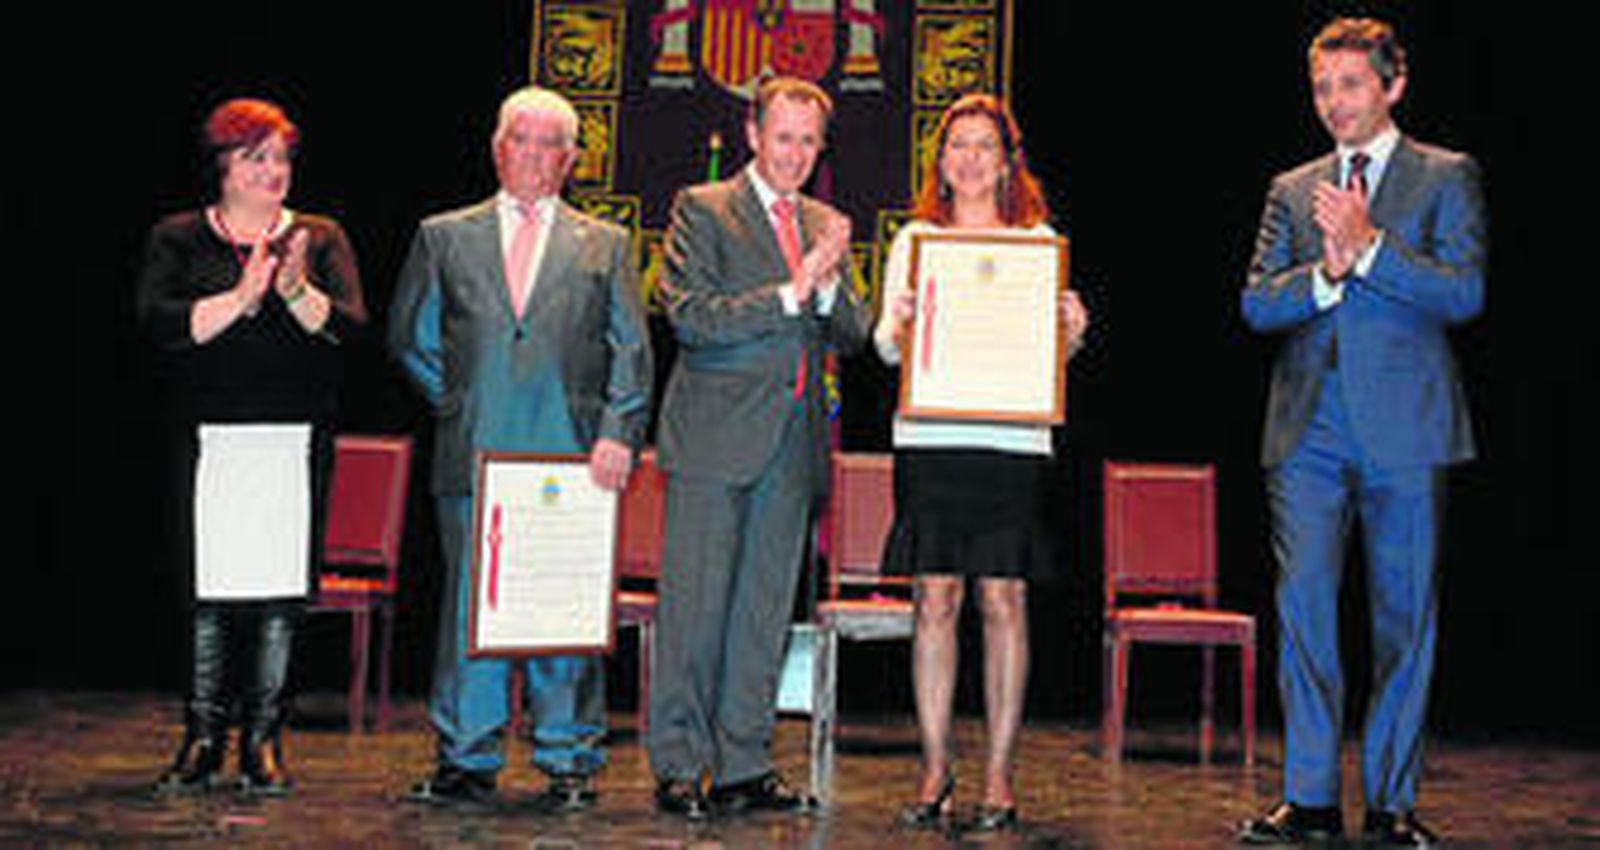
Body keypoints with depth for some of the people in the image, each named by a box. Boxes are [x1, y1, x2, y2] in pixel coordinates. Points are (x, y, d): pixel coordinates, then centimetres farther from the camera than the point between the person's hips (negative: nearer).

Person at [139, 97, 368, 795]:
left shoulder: (321, 238, 12)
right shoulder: (178, 239, 9)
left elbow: (349, 327, 0)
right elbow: (160, 324, -6)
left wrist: (295, 289, -16)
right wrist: (240, 298, -15)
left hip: (297, 444, 1)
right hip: (208, 442, -1)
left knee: (281, 591, 0)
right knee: (209, 590, -1)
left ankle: (263, 742, 9)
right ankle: (203, 741, 9)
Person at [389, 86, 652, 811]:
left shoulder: (605, 246, 12)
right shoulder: (444, 238, 13)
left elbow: (632, 351, 8)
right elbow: (409, 336, 17)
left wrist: (617, 433, -5)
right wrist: (454, 402, 6)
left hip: (570, 457, -1)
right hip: (474, 455, 1)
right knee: (469, 604, 2)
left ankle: (568, 763, 9)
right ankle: (468, 762, 12)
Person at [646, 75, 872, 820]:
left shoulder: (825, 226, 17)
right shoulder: (702, 210, 1)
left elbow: (852, 337, 13)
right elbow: (690, 317, -11)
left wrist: (829, 285, -7)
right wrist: (790, 293, -16)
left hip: (792, 444, 5)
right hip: (714, 440, -5)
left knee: (764, 611, 8)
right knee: (694, 606, -2)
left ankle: (743, 769, 15)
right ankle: (677, 767, 7)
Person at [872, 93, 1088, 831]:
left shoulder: (1039, 242, 12)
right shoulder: (915, 239, 13)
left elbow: (1052, 346, 10)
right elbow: (886, 342, 7)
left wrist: (1072, 333, -12)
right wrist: (899, 328, -15)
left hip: (1012, 439, 0)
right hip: (929, 438, 1)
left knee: (1004, 603, 0)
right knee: (935, 600, 1)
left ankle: (999, 774, 7)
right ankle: (936, 767, 10)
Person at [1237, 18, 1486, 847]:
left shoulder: (1446, 177, 7)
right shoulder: (1292, 190, 16)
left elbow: (1464, 293, -5)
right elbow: (1257, 304, 7)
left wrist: (1369, 247, -13)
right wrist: (1325, 272, -11)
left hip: (1404, 432, -2)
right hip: (1308, 429, 3)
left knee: (1404, 616, 2)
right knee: (1302, 605, -2)